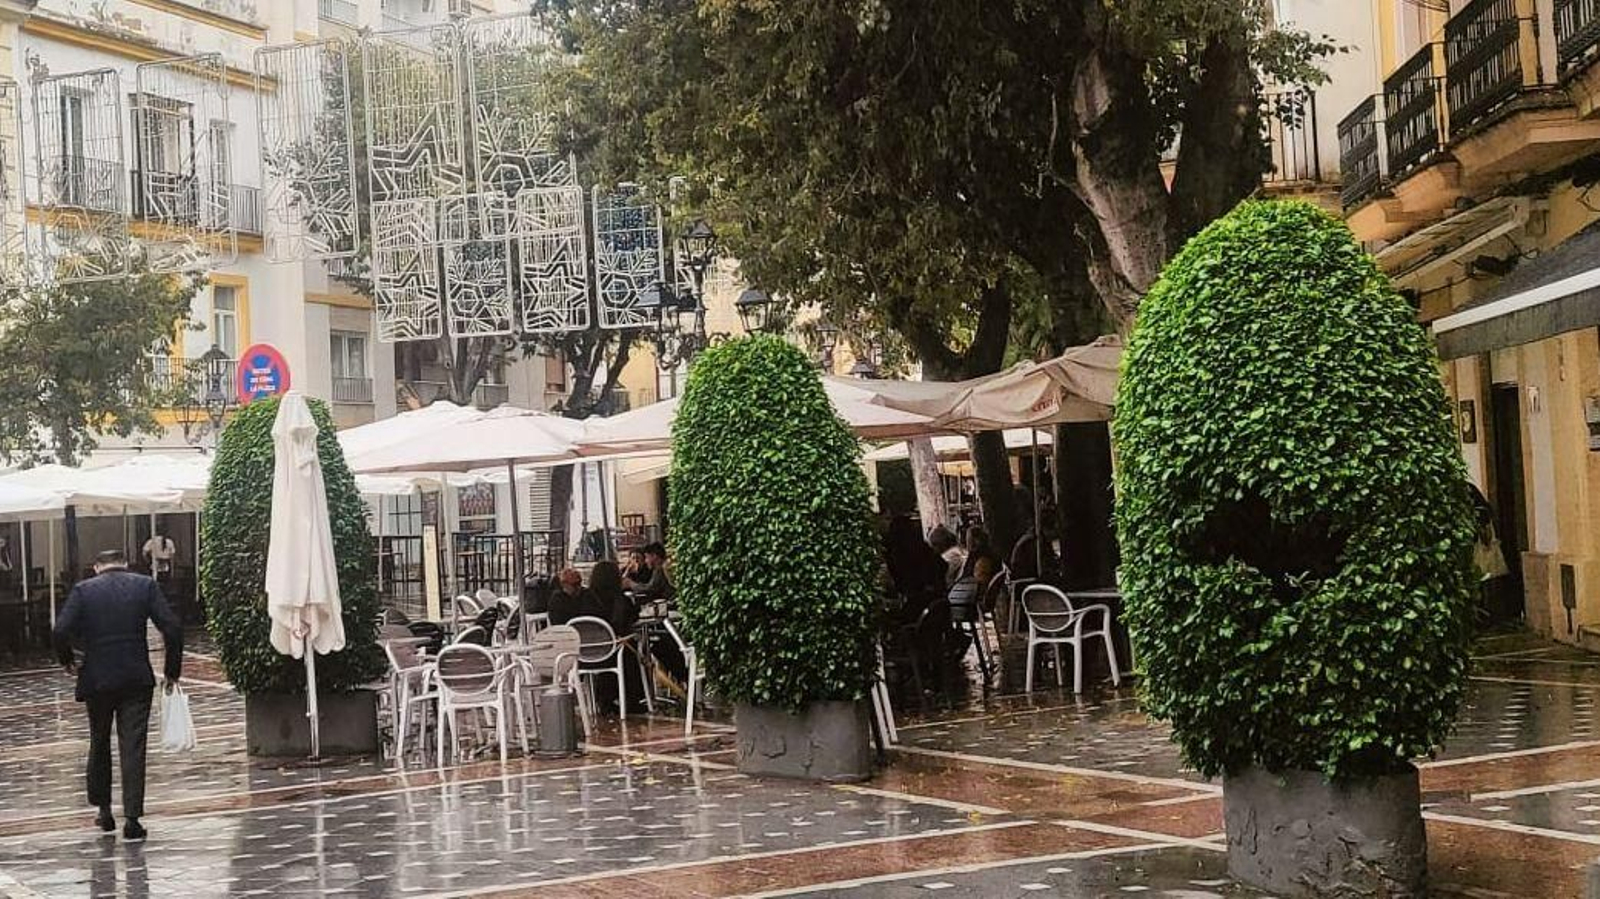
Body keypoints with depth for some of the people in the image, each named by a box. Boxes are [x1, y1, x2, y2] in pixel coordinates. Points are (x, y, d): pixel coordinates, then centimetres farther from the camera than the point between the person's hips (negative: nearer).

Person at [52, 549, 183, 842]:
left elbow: (61, 630, -11)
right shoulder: (146, 585, 1)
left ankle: (103, 810, 26)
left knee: (99, 744, 19)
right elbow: (172, 627, -7)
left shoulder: (83, 590, 0)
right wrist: (172, 672, 1)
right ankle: (133, 818, -4)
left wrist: (68, 662, 7)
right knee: (133, 748, 1)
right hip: (136, 679, 0)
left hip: (97, 679, 0)